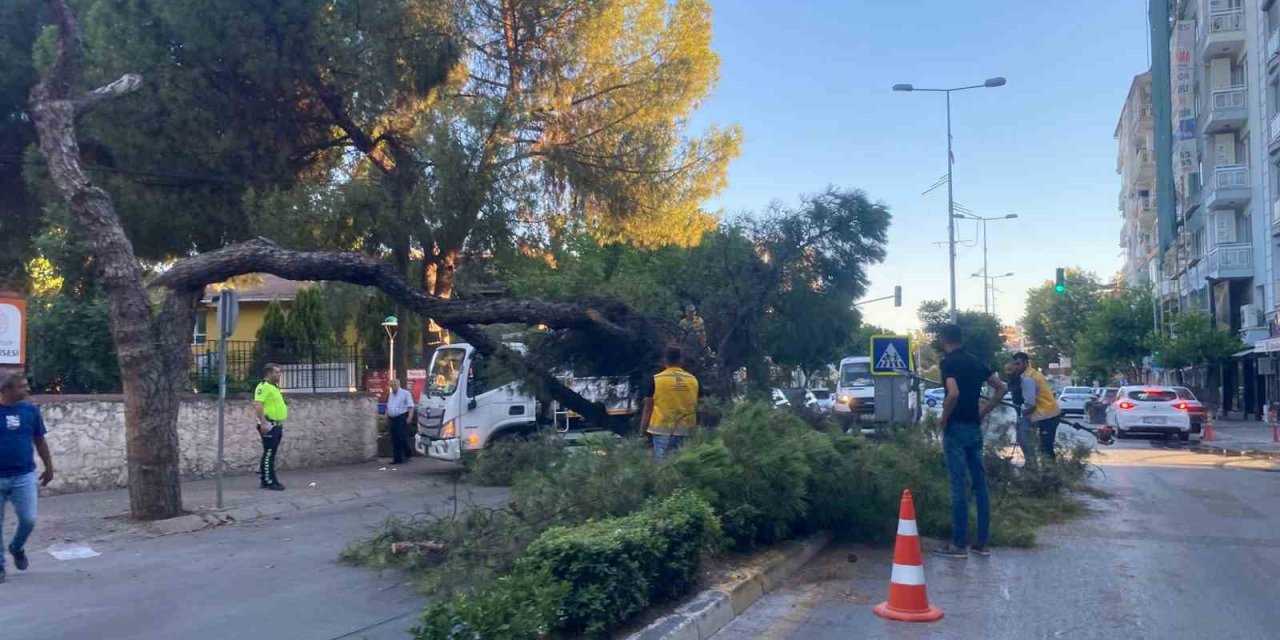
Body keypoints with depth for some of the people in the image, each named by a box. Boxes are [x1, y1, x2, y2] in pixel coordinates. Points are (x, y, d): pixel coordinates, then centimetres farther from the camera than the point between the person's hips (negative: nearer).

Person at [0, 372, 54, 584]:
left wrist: (49, 467, 13)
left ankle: (17, 547, 29)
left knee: (28, 519, -2)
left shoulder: (30, 410, 0)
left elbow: (39, 441, 10)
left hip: (24, 476, 2)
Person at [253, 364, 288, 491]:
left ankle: (265, 480, 18)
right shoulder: (263, 387, -12)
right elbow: (258, 405, -23)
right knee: (269, 453, -6)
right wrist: (263, 423, -28)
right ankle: (269, 481, -4)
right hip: (269, 425, -10)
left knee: (271, 453, 12)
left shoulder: (275, 387, 19)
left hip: (277, 425, 10)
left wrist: (281, 425, 24)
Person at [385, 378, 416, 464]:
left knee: (403, 439, -10)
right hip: (392, 419, 7)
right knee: (394, 440, 4)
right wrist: (387, 416, 14)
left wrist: (409, 418, -18)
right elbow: (388, 407, 28)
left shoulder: (405, 393, -2)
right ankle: (397, 458, 7)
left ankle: (406, 456, 2)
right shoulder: (391, 395, 20)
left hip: (402, 418, -7)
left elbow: (411, 407, -8)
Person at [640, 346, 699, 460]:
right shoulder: (693, 380, 4)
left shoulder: (656, 380, -4)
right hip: (686, 431, 3)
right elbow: (695, 408, 11)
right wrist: (695, 432, 20)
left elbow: (648, 409, -2)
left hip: (663, 431, -3)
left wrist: (642, 432, 4)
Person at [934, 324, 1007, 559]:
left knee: (959, 486, -5)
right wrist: (983, 412, 12)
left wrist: (943, 419, -12)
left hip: (956, 428, -7)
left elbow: (954, 393, -26)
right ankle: (982, 542, 14)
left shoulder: (948, 362, -11)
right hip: (975, 427, 7)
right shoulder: (975, 362, 11)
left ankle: (959, 544, -2)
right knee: (980, 483, 9)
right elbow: (1001, 388, 13)